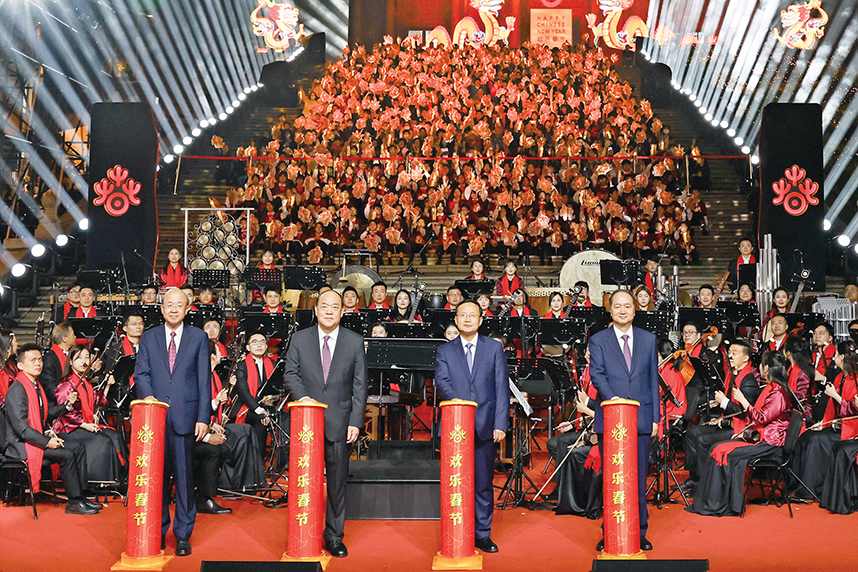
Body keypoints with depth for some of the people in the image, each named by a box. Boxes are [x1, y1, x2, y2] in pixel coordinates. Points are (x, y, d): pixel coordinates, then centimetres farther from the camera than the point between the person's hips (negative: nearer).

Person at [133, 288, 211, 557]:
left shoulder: (199, 337, 8)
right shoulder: (149, 338, 13)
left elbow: (204, 380, 4)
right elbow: (140, 373, 5)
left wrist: (203, 417, -3)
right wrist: (147, 396, -16)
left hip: (185, 416, -1)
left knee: (184, 476, 1)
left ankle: (183, 535, 10)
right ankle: (158, 532, 18)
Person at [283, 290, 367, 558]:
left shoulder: (355, 342, 3)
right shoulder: (299, 338, 5)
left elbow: (360, 385, 2)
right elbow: (290, 373, 8)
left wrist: (356, 421, -4)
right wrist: (301, 396, -12)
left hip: (339, 422, 0)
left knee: (337, 481, 5)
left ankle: (334, 536, 17)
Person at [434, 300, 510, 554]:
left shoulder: (494, 348, 9)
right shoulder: (444, 351, 10)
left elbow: (502, 388, 4)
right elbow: (441, 381, -6)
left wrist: (500, 424, -5)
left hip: (485, 426, 0)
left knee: (483, 483, 5)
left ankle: (483, 535, 16)